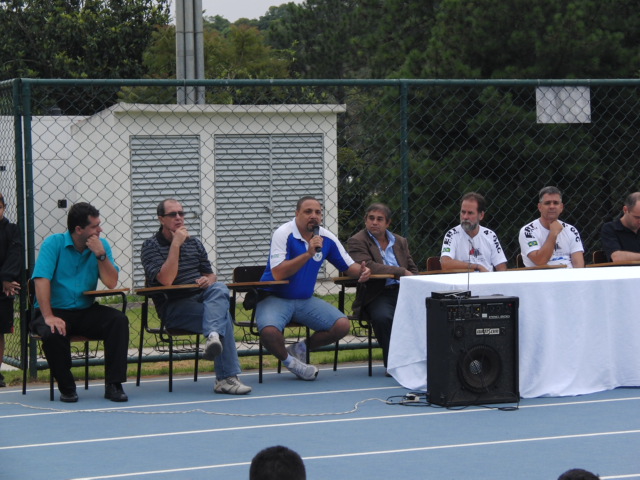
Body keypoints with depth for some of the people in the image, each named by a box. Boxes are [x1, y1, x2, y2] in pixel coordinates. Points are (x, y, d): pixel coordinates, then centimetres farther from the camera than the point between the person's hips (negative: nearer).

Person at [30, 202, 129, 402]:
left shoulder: (101, 245, 3)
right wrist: (48, 317, -29)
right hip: (56, 310, -4)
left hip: (86, 311, 4)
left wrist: (101, 254, -19)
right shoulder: (54, 243, -8)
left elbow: (111, 283, -6)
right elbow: (41, 280, -19)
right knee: (52, 333, -36)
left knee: (119, 320, -23)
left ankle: (113, 384, -19)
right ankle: (67, 388, -13)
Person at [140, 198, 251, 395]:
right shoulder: (151, 246, 0)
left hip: (201, 296, 5)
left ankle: (214, 336, -55)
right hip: (173, 307, -5)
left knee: (219, 288, -32)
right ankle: (226, 377, -39)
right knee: (223, 316, -31)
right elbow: (166, 280, -15)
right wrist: (176, 244, -16)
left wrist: (208, 280, -4)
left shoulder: (195, 243, 20)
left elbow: (211, 275, 23)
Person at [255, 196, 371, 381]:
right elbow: (277, 273, -24)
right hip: (275, 298, -5)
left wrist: (361, 271, -12)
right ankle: (287, 359, 0)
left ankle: (301, 348, 10)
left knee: (342, 325, -15)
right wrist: (308, 253, -29)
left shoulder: (327, 238, 3)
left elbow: (349, 266, 12)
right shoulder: (284, 234, -14)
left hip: (305, 300, 5)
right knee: (269, 332, -35)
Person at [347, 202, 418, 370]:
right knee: (383, 317, -37)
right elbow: (368, 267, -13)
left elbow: (413, 270, 22)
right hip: (377, 295, -4)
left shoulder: (400, 241, 23)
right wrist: (401, 272, -11)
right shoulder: (357, 242, 4)